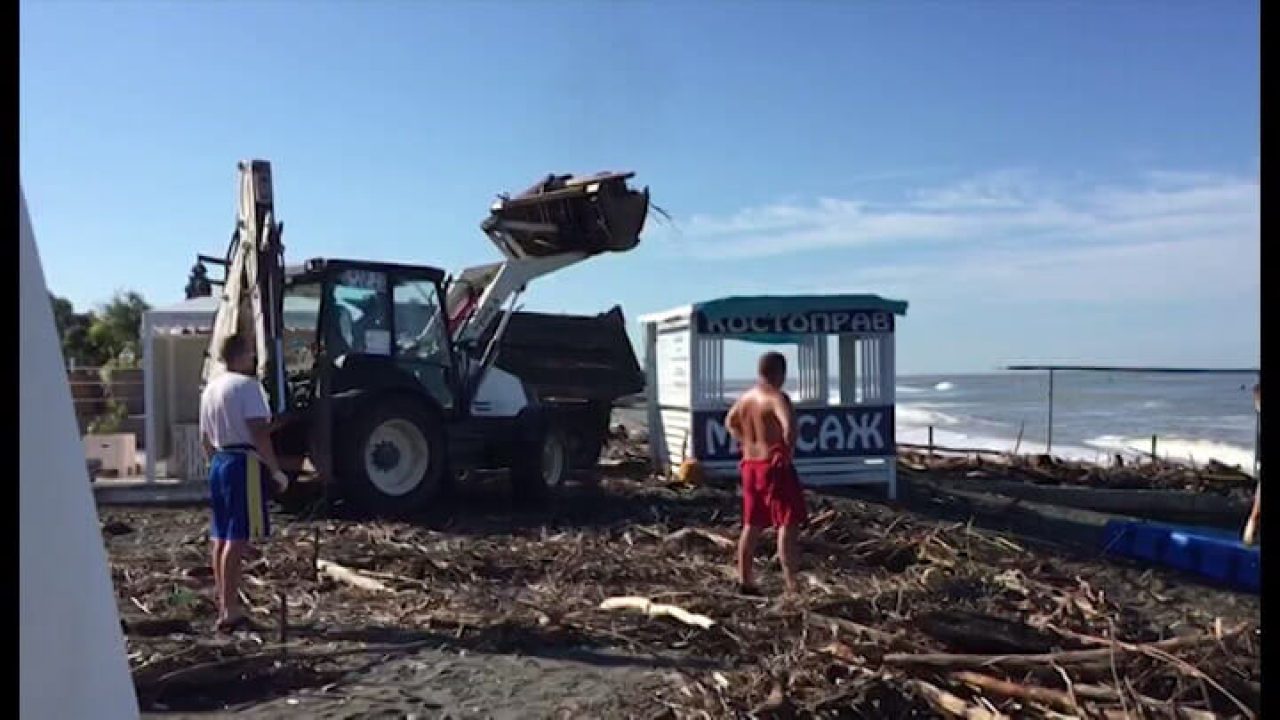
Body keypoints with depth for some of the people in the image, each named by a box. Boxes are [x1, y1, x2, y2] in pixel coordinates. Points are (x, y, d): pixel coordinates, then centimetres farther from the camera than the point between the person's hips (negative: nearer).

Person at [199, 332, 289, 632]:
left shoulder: (211, 387, 15)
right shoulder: (247, 385, -12)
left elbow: (205, 437, 19)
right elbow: (258, 432, -18)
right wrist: (276, 470, -15)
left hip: (218, 463, 9)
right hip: (244, 463, -9)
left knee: (221, 537, 12)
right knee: (237, 539, -7)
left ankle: (225, 606, 20)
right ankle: (230, 612, -6)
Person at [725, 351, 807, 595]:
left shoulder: (745, 397, 10)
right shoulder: (777, 397, -16)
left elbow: (730, 422, 27)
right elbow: (789, 425, -33)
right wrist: (788, 452, -19)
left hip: (750, 465, 8)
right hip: (774, 466, -8)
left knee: (752, 525, 15)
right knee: (788, 524, -3)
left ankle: (744, 581, 20)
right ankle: (791, 586, -5)